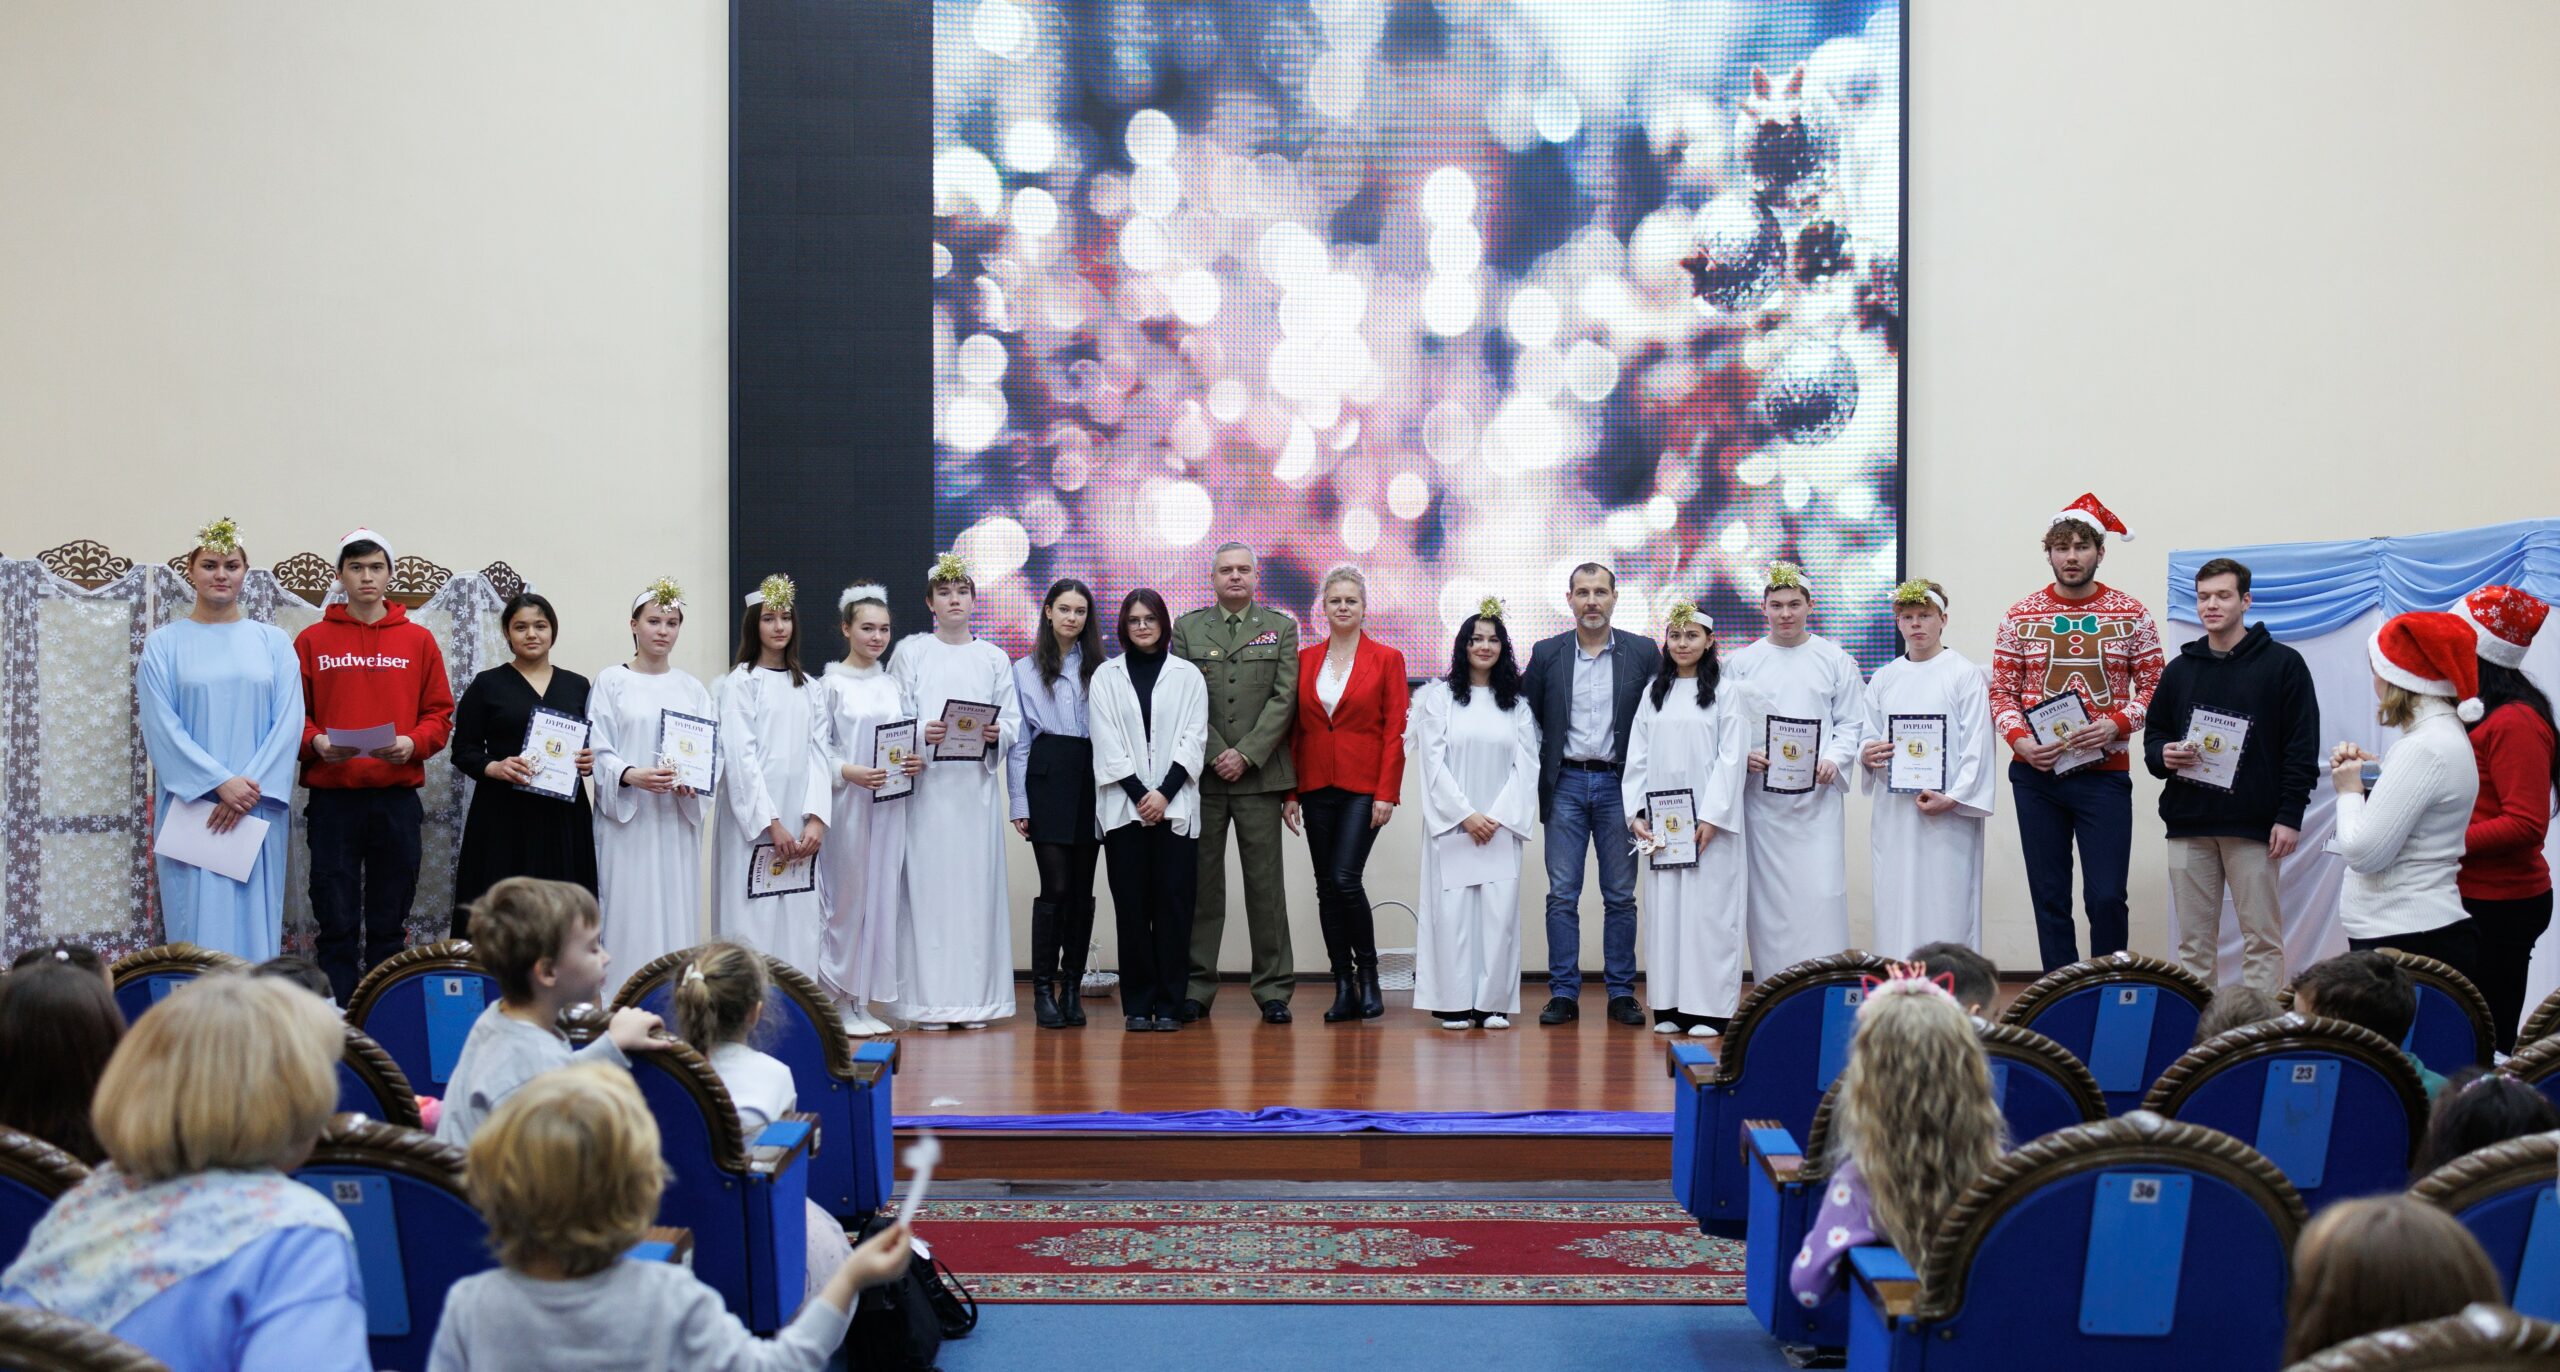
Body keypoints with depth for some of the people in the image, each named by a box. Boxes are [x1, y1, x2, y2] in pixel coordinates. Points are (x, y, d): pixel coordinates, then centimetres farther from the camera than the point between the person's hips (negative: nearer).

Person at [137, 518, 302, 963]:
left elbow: (288, 721, 1)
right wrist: (221, 783, -14)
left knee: (255, 923, 1)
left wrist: (250, 787, -12)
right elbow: (162, 726, -4)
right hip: (191, 807, -1)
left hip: (259, 810, 1)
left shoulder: (273, 642, 8)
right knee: (198, 926, -3)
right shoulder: (164, 643, 4)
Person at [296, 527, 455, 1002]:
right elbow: (293, 714, 5)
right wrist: (315, 743, -15)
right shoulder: (313, 640, 7)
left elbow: (440, 713, 7)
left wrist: (412, 743, -11)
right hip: (332, 798, -1)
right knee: (337, 923, 0)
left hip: (397, 797, 1)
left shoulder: (418, 640, 9)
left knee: (389, 926, 6)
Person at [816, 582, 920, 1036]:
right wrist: (849, 771, -20)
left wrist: (917, 761, -4)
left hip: (889, 805, 5)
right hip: (847, 804, -5)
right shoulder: (831, 684, -2)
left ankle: (863, 1002, 12)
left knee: (881, 896, 5)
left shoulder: (894, 685, 13)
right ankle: (839, 1003, 7)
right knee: (847, 897, -3)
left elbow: (911, 738, 17)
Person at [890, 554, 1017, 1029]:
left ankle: (974, 998, 4)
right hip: (927, 783, -2)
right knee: (929, 883, -5)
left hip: (977, 784, 2)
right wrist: (921, 734, -16)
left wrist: (996, 734, -12)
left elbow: (1013, 719, 10)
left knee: (977, 882, -1)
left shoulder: (994, 658, 13)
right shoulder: (911, 652, 7)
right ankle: (931, 1000, -2)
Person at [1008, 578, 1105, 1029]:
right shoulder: (1025, 670, 8)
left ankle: (1072, 987, 10)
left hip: (1092, 781, 2)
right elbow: (1018, 740, 6)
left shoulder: (1101, 669, 11)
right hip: (1048, 779, -2)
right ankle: (1044, 989, -3)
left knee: (1082, 888, 4)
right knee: (1056, 886, -9)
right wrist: (1020, 803, -1)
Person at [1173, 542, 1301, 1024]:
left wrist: (1246, 755, -9)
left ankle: (1273, 990, 5)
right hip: (1201, 773, 1)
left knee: (1265, 883, 0)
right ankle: (1195, 988, 8)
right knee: (1200, 883, 3)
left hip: (1258, 773, 0)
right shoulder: (1187, 628, 9)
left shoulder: (1281, 628, 8)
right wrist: (1216, 755, -8)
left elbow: (1283, 699, 0)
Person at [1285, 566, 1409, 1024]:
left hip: (1363, 787, -4)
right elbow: (1294, 731, 9)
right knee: (1327, 886, 5)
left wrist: (1387, 793, -11)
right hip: (1316, 787, 4)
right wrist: (1290, 792, 4)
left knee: (1345, 879, -14)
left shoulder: (1386, 659, -1)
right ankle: (1343, 987, 12)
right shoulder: (1304, 659, 8)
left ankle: (1367, 973, 7)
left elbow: (1395, 731, -4)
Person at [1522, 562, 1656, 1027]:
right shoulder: (1547, 654, 4)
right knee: (1562, 896, 1)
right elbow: (1528, 720, 9)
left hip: (1618, 784, 0)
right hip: (1566, 784, 1)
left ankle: (1621, 993, 11)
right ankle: (1563, 994, 6)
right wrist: (1540, 774, 3)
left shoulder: (1643, 652, 2)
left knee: (1621, 897, 5)